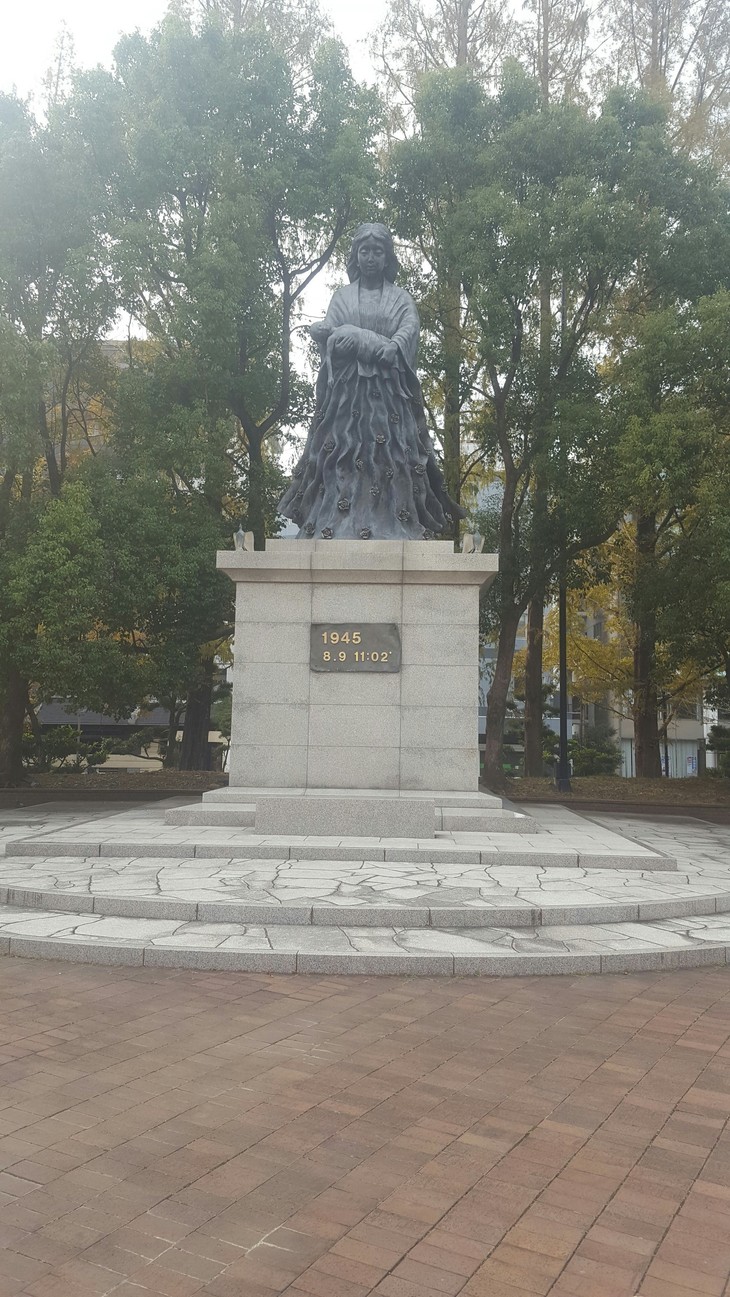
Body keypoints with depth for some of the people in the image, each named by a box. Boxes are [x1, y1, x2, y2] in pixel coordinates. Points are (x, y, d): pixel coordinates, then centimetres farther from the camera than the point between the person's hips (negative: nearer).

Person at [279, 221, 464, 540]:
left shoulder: (401, 299, 13)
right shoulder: (342, 297, 15)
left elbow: (403, 346, -3)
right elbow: (330, 339, -1)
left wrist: (354, 337, -9)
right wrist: (378, 344, -12)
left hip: (388, 397, -1)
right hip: (346, 395, 1)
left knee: (390, 467, -10)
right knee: (341, 468, -9)